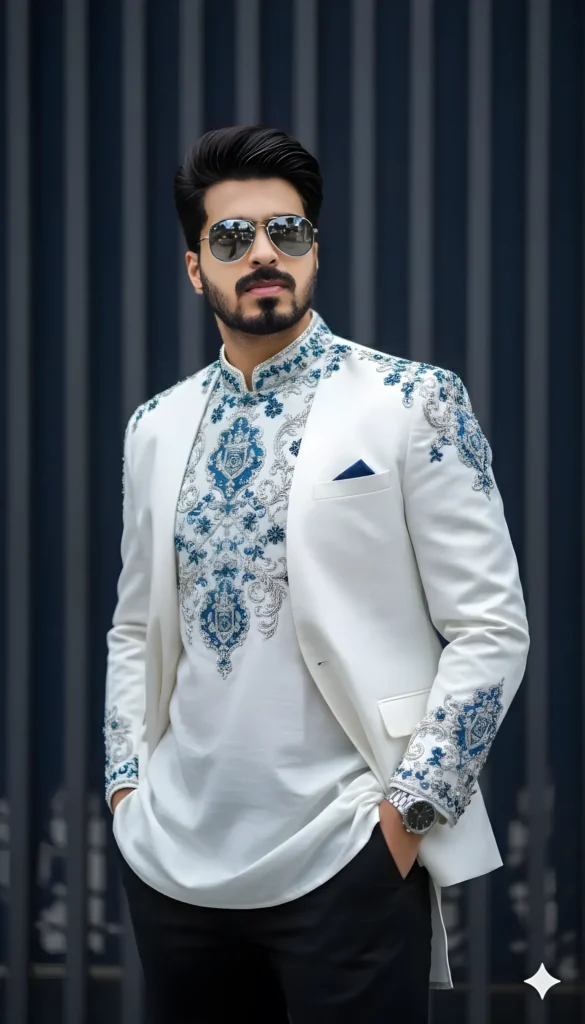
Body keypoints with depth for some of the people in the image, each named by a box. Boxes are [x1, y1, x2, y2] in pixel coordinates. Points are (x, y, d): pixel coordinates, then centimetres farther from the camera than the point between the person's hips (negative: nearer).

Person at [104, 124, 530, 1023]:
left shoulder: (413, 403, -4)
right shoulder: (156, 428, 11)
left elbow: (491, 632, -6)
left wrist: (407, 808, -11)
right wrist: (127, 782, 8)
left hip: (344, 861, -4)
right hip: (174, 860, 4)